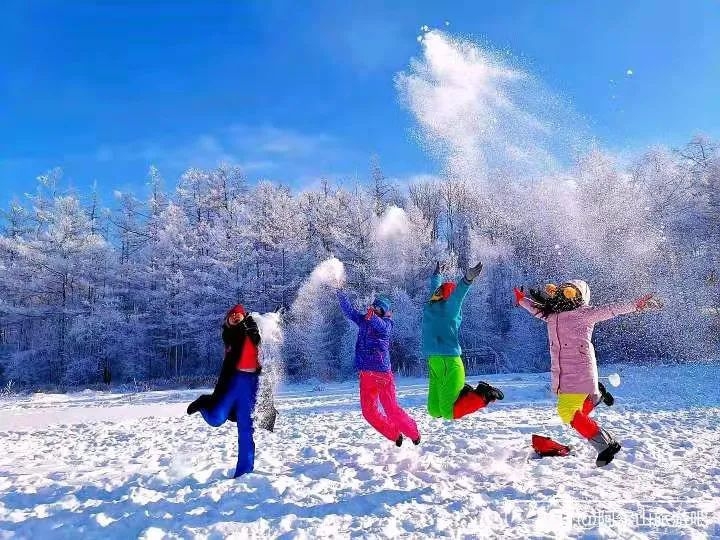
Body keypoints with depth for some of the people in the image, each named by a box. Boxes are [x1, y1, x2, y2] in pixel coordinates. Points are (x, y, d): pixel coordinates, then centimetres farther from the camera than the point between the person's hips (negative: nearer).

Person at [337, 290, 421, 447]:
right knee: (369, 411, 8)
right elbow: (349, 310, 9)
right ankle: (395, 435, 24)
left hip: (382, 373, -6)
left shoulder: (386, 323, -5)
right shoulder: (363, 320, 11)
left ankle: (414, 433, 19)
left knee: (391, 409, -4)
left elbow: (382, 327, -27)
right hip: (366, 374, 6)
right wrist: (340, 294, -4)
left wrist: (372, 317, -47)